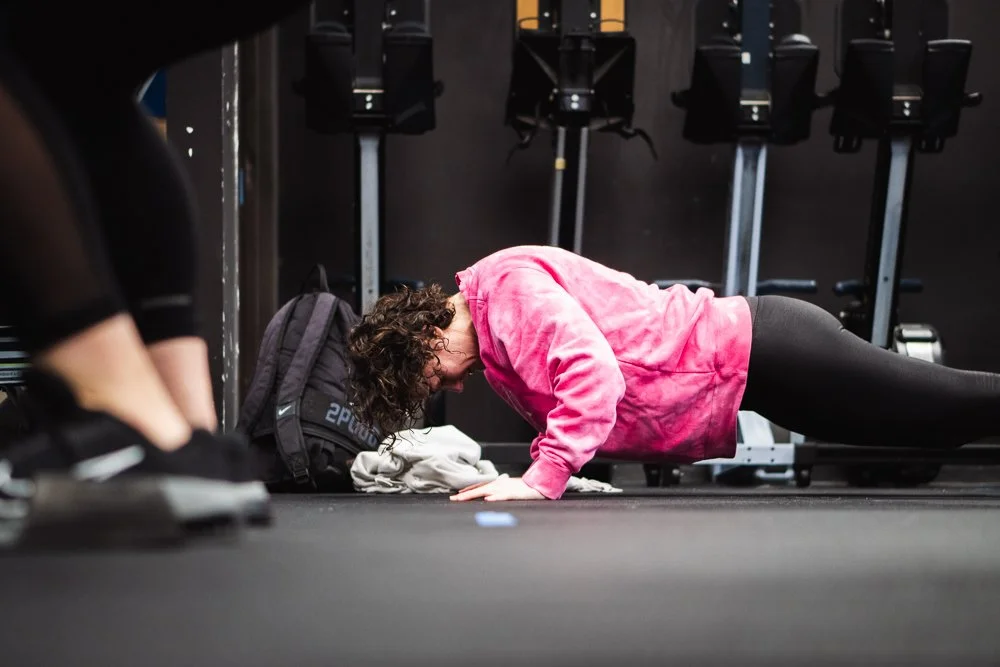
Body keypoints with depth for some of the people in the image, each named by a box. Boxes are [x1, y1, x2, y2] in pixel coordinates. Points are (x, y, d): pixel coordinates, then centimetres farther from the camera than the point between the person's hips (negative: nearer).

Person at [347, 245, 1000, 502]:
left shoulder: (507, 286, -19)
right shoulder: (497, 353, 13)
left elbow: (593, 375, -30)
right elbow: (560, 408, 18)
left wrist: (542, 480, -31)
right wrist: (543, 466, 2)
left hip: (758, 349, -8)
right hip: (749, 363, 8)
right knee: (938, 421, 16)